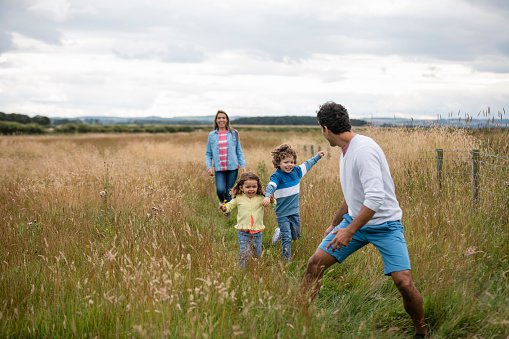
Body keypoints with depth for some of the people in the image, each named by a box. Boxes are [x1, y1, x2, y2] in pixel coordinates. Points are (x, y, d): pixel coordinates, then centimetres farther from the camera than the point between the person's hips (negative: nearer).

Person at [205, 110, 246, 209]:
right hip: (219, 169, 0)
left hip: (232, 168, 0)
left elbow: (239, 151, 11)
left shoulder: (233, 133, 7)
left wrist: (242, 165, 0)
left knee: (229, 193, 0)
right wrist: (209, 167, -2)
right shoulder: (212, 135, 8)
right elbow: (208, 153, 12)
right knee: (220, 190, -18)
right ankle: (221, 201, 18)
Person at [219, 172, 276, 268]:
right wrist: (224, 208, -9)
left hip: (257, 231, 1)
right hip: (243, 232, -1)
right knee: (245, 254, -9)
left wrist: (271, 201, -21)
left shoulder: (261, 198, -1)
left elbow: (272, 205, 2)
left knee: (257, 254, 12)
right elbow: (230, 206, 13)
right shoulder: (238, 198, 0)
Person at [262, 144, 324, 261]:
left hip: (294, 211, 6)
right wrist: (267, 196, -55)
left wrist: (317, 157, 31)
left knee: (296, 235, 15)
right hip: (282, 213, -6)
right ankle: (287, 258, 10)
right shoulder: (277, 176, -18)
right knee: (286, 238, -4)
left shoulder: (296, 171, 1)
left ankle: (279, 232, 41)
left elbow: (307, 165, 19)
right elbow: (271, 186, -35)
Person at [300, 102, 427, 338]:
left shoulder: (364, 149, -23)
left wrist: (349, 231, -28)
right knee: (315, 263, -3)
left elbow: (376, 198, -31)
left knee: (404, 283, -17)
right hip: (355, 219, 8)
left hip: (384, 225, -8)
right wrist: (335, 224, 29)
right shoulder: (345, 150, 7)